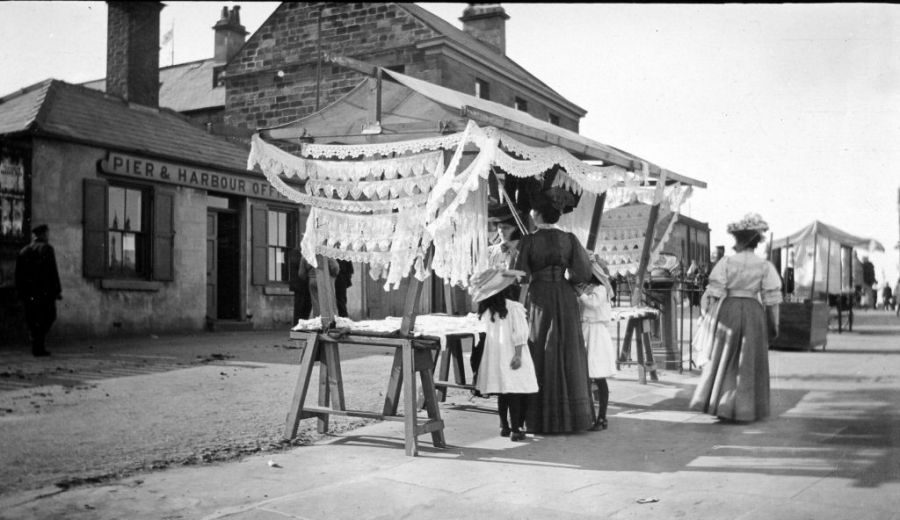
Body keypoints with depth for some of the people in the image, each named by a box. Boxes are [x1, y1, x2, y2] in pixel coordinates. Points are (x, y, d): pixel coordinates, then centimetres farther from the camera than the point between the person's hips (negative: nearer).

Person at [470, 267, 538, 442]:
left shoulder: (487, 310, 3)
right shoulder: (513, 307, -10)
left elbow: (489, 332, 6)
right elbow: (519, 333, -14)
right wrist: (518, 354, -12)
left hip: (494, 355, 5)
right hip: (510, 354, -5)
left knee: (502, 393, 14)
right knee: (515, 392, -1)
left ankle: (504, 427, 22)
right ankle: (515, 429, -2)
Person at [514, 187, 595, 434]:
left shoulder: (528, 241, -9)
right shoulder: (569, 239, -1)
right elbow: (583, 273, -5)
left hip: (540, 301, -2)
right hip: (566, 300, 2)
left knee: (542, 358, 5)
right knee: (569, 356, 10)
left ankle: (544, 420, 8)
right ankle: (572, 417, 13)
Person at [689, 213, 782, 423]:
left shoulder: (726, 262, -6)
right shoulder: (765, 266, -3)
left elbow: (714, 292, -9)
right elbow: (772, 300, -4)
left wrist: (707, 314, 1)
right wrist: (773, 326, 5)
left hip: (728, 310, 0)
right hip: (753, 311, 0)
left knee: (723, 360, 13)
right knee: (748, 363, 11)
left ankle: (716, 404, 16)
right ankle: (744, 409, 14)